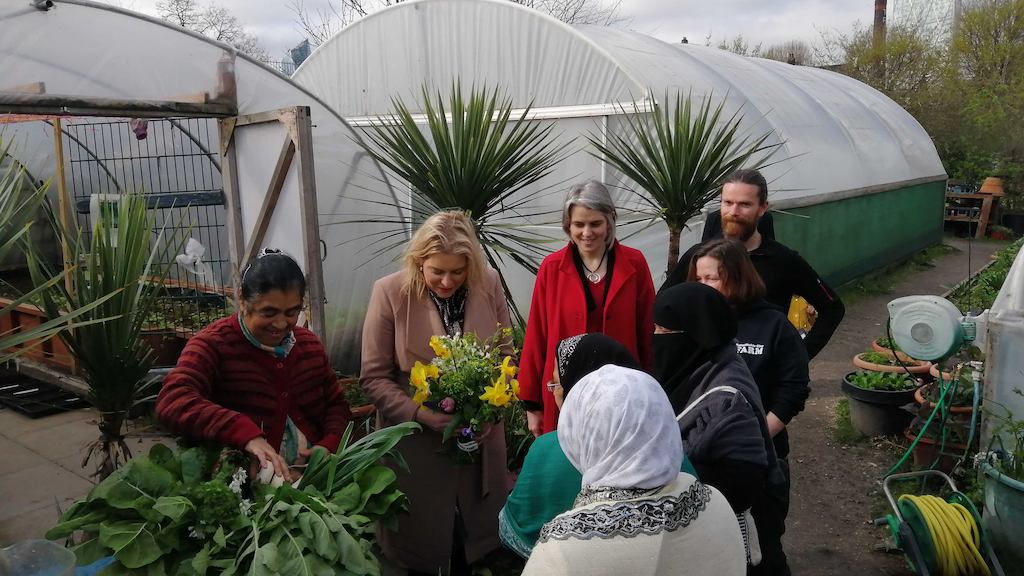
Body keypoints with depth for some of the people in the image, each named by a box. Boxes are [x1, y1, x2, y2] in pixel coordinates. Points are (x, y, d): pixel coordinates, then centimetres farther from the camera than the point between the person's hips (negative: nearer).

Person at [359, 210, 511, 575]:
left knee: (476, 538, 19)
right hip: (416, 444, -2)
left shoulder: (489, 285, -6)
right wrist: (421, 413, -23)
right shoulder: (390, 292, -14)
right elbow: (374, 377, -9)